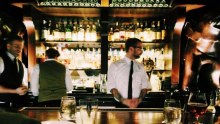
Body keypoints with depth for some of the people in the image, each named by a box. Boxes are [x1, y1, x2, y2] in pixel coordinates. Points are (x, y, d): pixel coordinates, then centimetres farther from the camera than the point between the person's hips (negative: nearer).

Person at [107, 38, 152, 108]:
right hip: (120, 105, -2)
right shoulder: (115, 65, -3)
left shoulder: (141, 67, 6)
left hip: (137, 106, 3)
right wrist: (123, 100, -17)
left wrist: (139, 99, -13)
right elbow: (111, 86, -6)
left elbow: (145, 87, 5)